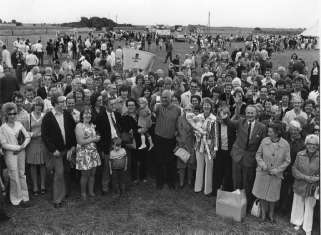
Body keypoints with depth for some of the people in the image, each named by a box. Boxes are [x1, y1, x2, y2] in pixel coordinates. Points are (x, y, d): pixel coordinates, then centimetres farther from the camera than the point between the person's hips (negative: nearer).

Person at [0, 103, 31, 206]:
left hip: (21, 153, 4)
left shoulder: (19, 124, 3)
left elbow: (28, 137, 5)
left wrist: (23, 146, -11)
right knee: (14, 177, 3)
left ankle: (24, 196, 19)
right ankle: (17, 198, 16)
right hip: (10, 154, -3)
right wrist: (18, 147, -13)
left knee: (22, 174, 10)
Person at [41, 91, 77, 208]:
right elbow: (44, 135, -8)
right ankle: (57, 199, 6)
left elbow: (73, 130, 4)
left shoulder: (67, 114, 0)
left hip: (68, 149, 4)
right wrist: (53, 150, -13)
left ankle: (63, 193, 32)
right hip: (56, 150, -4)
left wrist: (72, 147, -2)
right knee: (59, 173, -6)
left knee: (66, 172, 13)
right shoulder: (48, 117, -10)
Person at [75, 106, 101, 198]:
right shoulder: (79, 126, -12)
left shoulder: (92, 125, 12)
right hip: (84, 153, -7)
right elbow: (81, 141, -17)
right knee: (85, 175, 2)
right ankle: (83, 193, 19)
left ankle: (91, 191, 23)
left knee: (92, 174, 10)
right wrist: (93, 139, -14)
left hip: (93, 152, 7)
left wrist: (97, 138, 1)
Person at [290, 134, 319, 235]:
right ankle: (298, 223, 38)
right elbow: (294, 169, -5)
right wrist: (305, 177, -16)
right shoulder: (300, 154, -7)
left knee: (309, 207, 11)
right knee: (298, 204, 16)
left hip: (312, 188, -1)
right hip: (300, 185, 1)